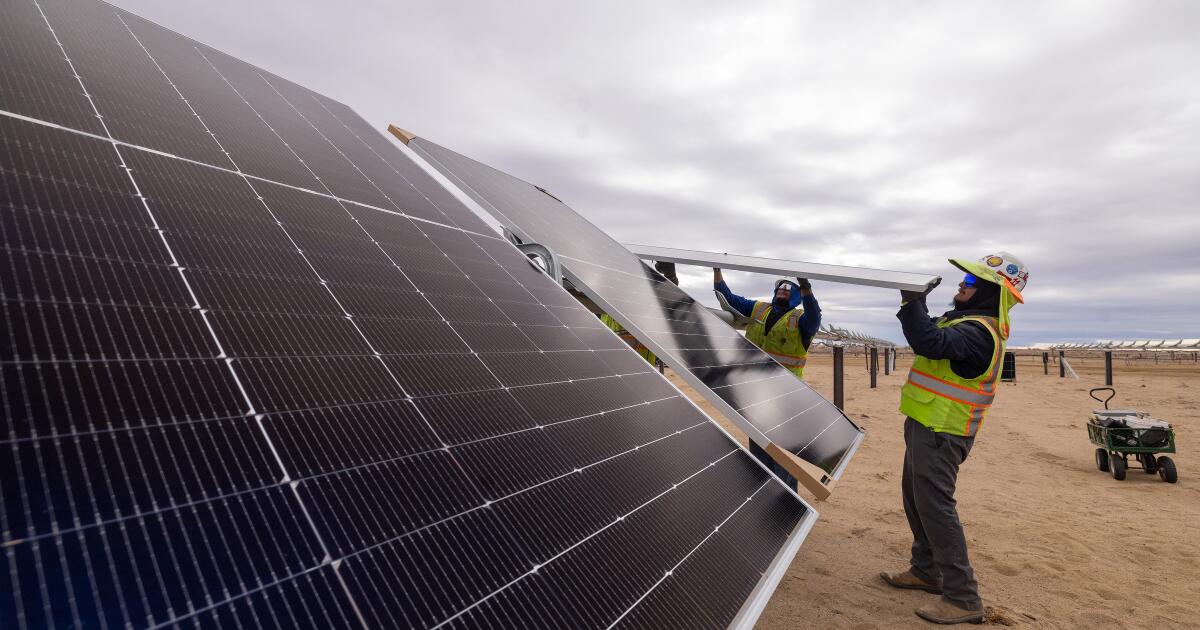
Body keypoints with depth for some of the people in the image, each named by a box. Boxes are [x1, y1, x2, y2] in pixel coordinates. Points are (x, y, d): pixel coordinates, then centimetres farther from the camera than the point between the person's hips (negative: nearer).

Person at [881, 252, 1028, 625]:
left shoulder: (978, 332, -21)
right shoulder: (966, 321, 11)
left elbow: (930, 343, -36)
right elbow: (930, 335, 22)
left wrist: (913, 301, -28)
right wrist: (915, 303, 8)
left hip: (940, 433, -11)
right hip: (927, 425, 11)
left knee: (935, 506, -8)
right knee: (916, 498, 19)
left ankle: (963, 598, 0)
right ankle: (926, 571, 34)